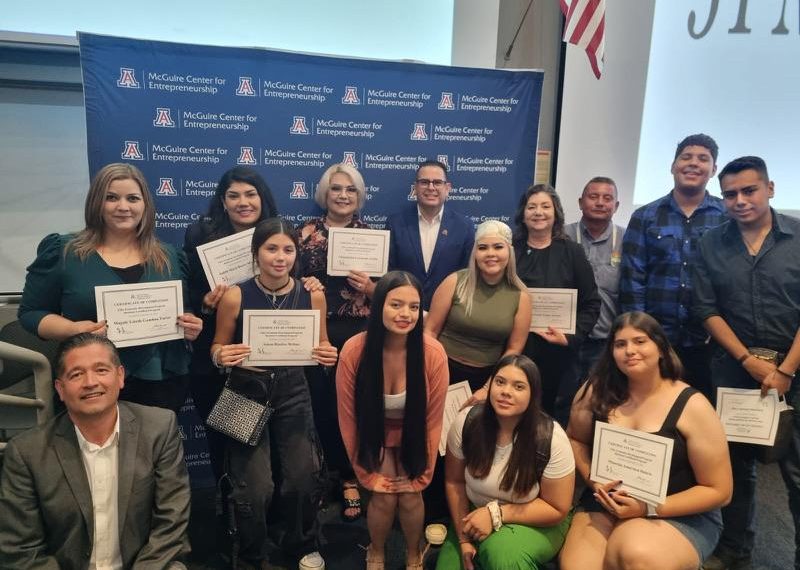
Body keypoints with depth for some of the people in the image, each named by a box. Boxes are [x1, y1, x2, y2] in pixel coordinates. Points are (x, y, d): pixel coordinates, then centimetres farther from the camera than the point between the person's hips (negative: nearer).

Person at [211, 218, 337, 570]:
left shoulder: (313, 295, -6)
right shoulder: (235, 296, -12)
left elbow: (321, 346, 7)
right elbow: (218, 348, 1)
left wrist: (328, 356, -15)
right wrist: (221, 357, -21)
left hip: (292, 391, 2)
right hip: (247, 392, -1)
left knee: (304, 477, -2)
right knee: (255, 487, -6)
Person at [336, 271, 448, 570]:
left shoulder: (433, 353, -28)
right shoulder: (354, 351, -28)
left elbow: (433, 419, -14)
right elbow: (348, 417, -14)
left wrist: (422, 474, -7)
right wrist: (366, 472, -9)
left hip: (412, 437, 0)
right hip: (375, 435, 0)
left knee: (410, 498, -8)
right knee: (384, 498, -10)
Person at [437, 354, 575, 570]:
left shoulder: (551, 439, -25)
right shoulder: (466, 422, -17)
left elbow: (557, 509, -16)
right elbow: (455, 482, -4)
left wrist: (496, 514, -24)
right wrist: (463, 538, -10)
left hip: (537, 524, -3)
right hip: (477, 516, 4)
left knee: (502, 551, -32)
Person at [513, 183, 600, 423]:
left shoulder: (572, 252, 1)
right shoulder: (510, 250, 3)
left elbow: (591, 303, 1)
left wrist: (571, 337, -11)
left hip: (558, 354, 0)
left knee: (555, 419, 10)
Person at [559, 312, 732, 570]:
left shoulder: (691, 405, -11)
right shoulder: (596, 391, -3)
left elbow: (718, 490, -8)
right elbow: (575, 439, 14)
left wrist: (649, 509, -16)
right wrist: (592, 479, -6)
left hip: (682, 517, -2)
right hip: (604, 507, 2)